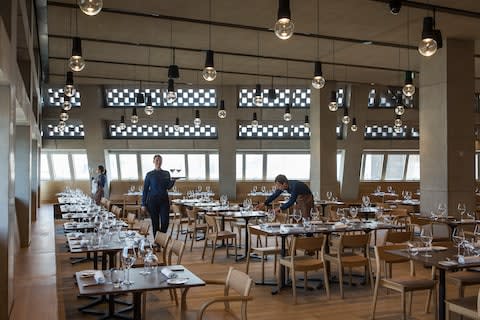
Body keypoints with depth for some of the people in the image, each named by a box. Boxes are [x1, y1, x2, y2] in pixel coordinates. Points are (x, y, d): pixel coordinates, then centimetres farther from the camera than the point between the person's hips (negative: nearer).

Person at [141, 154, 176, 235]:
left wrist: (173, 181, -18)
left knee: (165, 221, -6)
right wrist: (143, 204, -2)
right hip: (153, 200, -2)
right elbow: (145, 189, 2)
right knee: (155, 223, 3)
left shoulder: (166, 173, 7)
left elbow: (168, 187, 3)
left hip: (164, 200, 2)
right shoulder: (149, 174, 1)